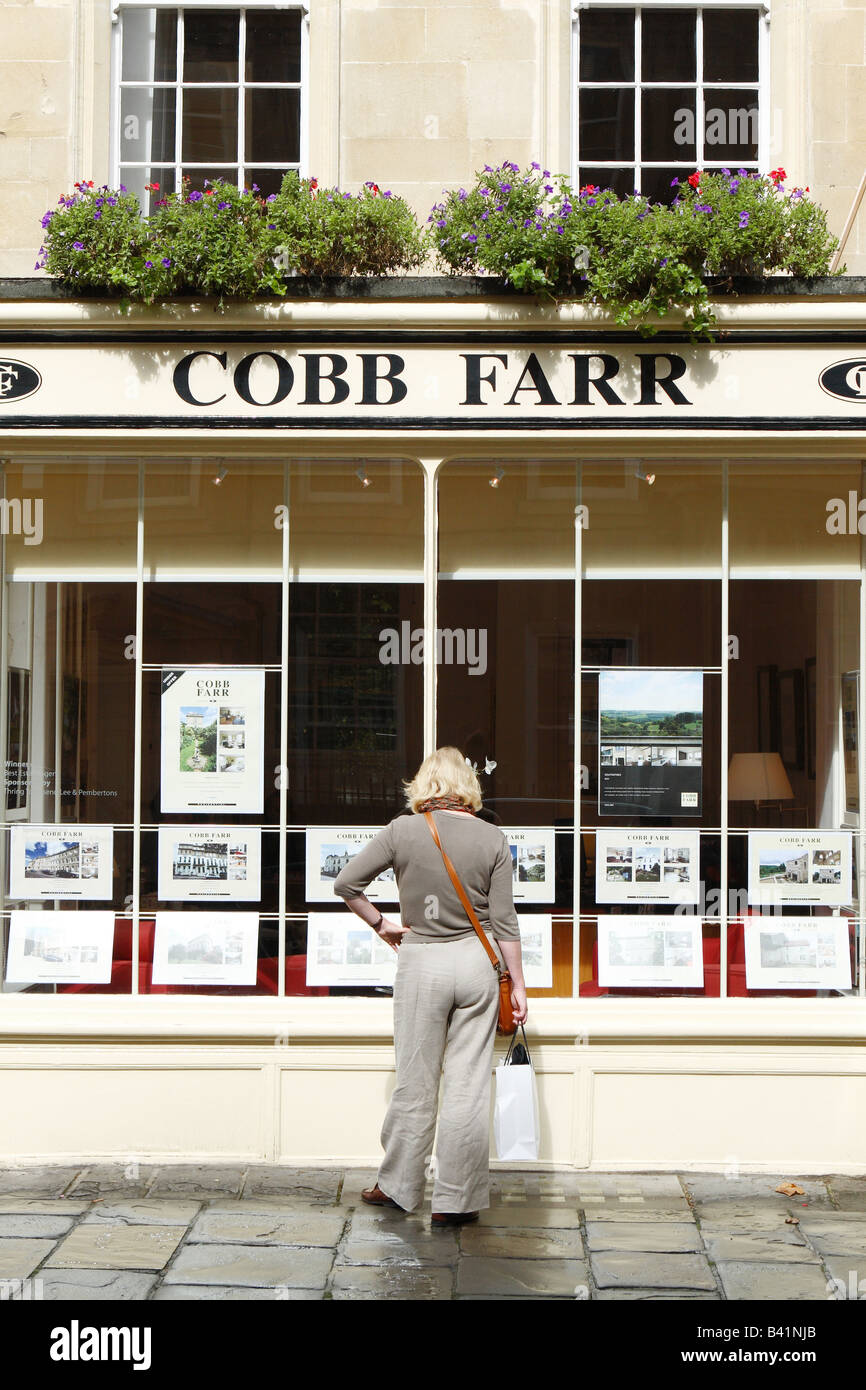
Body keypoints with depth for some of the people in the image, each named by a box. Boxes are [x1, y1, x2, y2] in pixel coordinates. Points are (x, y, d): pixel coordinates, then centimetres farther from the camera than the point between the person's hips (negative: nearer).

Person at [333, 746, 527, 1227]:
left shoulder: (403, 831, -5)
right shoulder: (493, 838, -3)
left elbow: (346, 884, -4)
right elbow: (504, 920, -2)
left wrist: (381, 924, 8)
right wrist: (518, 984, 4)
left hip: (421, 963, -1)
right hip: (477, 962, 1)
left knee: (415, 1083, 11)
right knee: (469, 1087, 5)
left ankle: (398, 1186, 25)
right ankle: (456, 1201, 11)